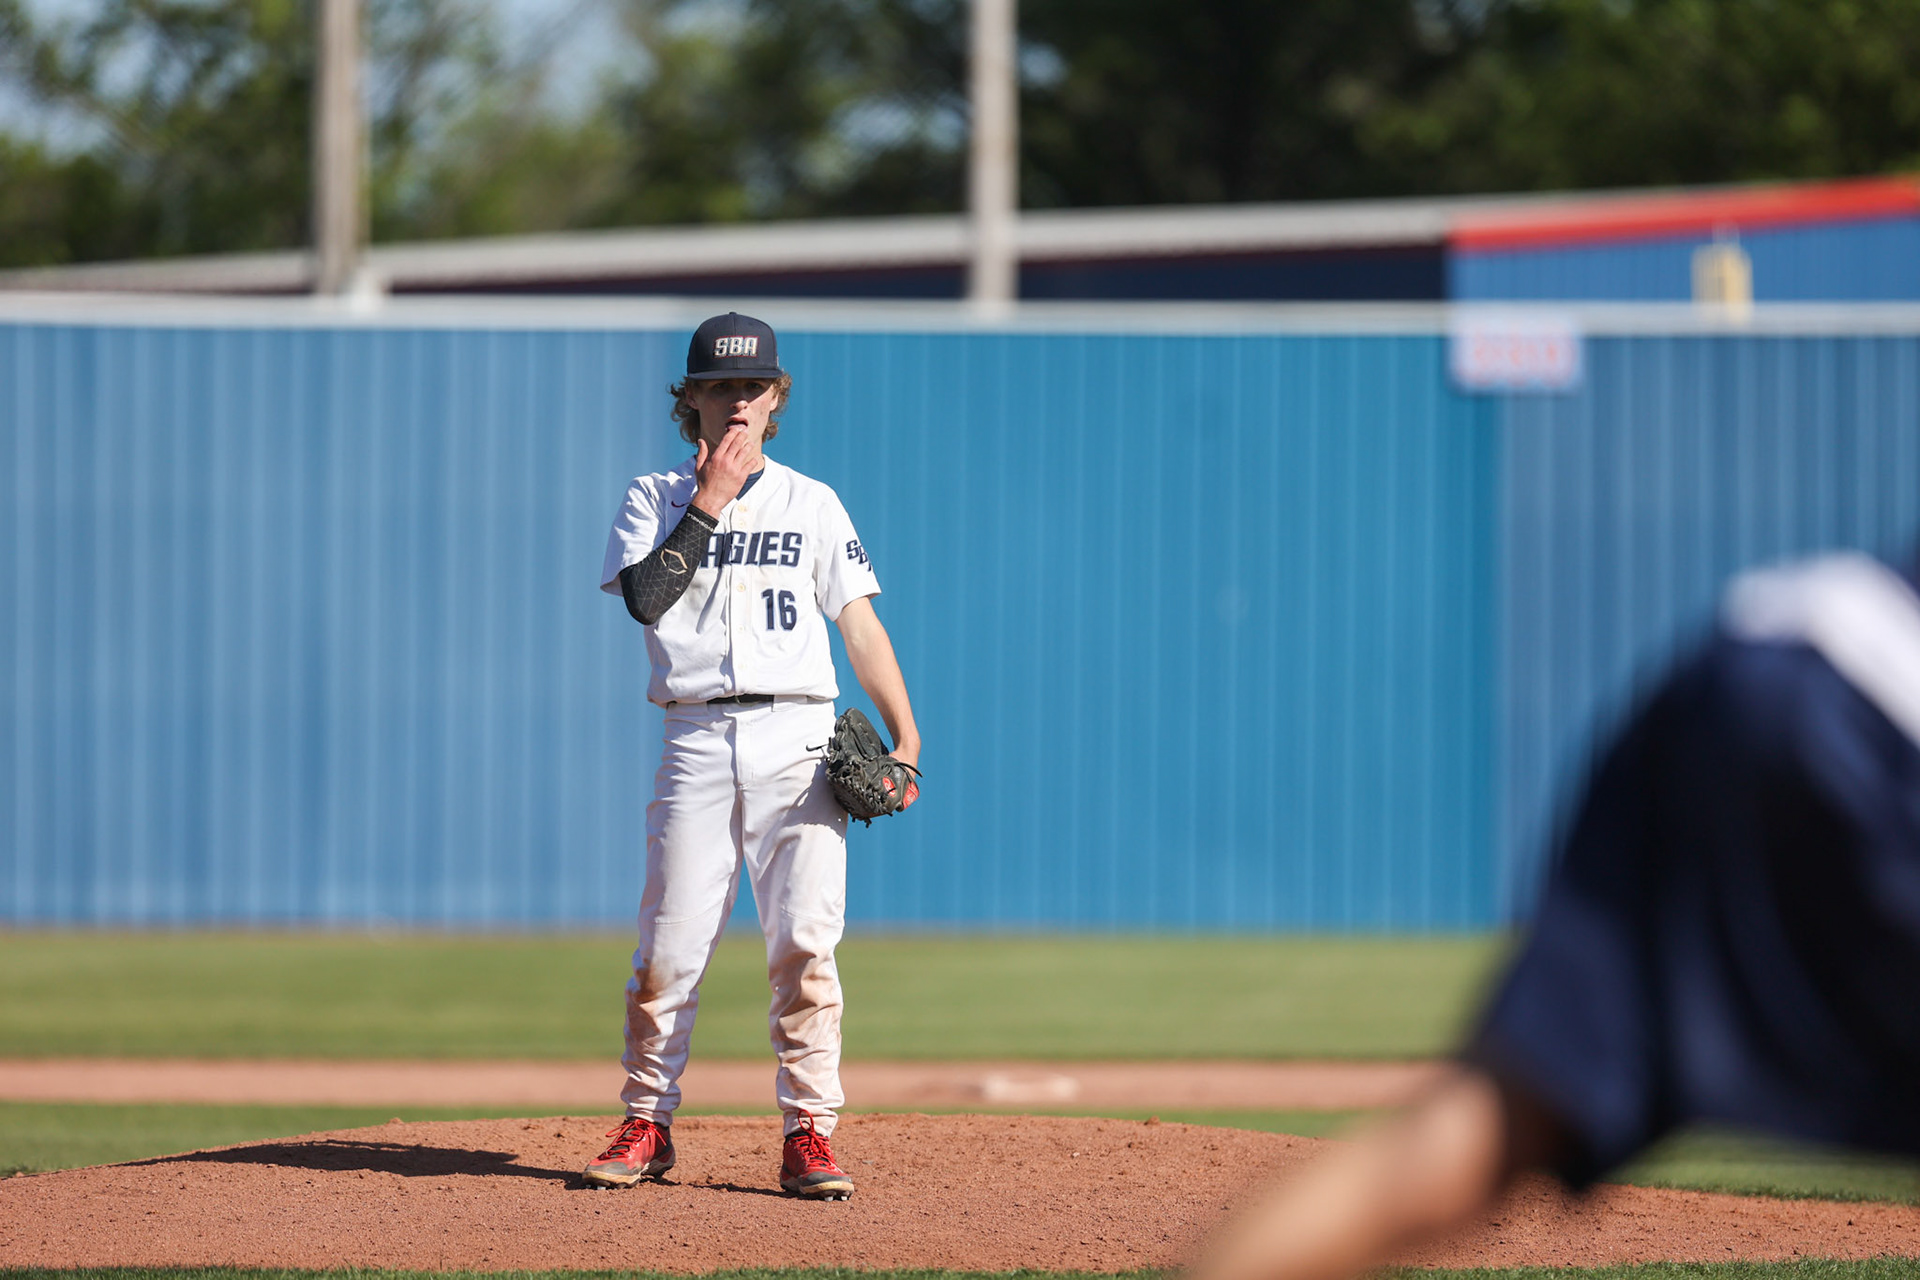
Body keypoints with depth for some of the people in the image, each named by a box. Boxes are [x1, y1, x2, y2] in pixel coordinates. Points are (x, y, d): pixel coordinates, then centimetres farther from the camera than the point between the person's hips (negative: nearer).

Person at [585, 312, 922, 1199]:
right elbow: (646, 595, -8)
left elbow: (860, 625, 9)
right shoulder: (656, 499, 11)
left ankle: (808, 1133, -8)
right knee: (670, 945, -4)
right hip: (698, 742, 0)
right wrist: (710, 501, -8)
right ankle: (647, 1125, 8)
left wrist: (905, 737, -2)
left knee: (805, 941, -9)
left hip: (797, 741, 0)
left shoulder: (812, 504, 14)